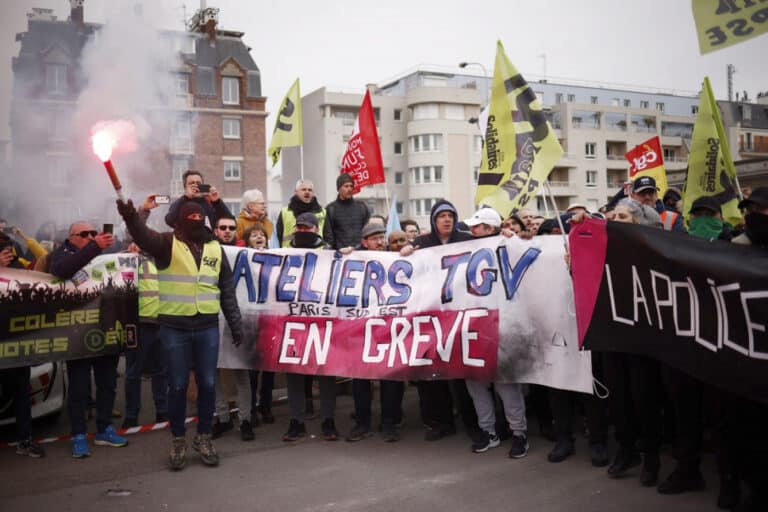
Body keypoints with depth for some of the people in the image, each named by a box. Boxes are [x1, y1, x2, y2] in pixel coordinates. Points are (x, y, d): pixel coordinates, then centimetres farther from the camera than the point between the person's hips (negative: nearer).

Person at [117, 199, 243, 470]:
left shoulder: (215, 248, 9)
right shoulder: (167, 243, -2)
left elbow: (227, 289, 13)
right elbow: (144, 236, -26)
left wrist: (235, 324, 10)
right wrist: (131, 218, -48)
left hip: (207, 326, 3)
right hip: (174, 327, -3)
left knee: (207, 384, 8)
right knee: (178, 385, 6)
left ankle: (204, 436, 26)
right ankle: (178, 440, 23)